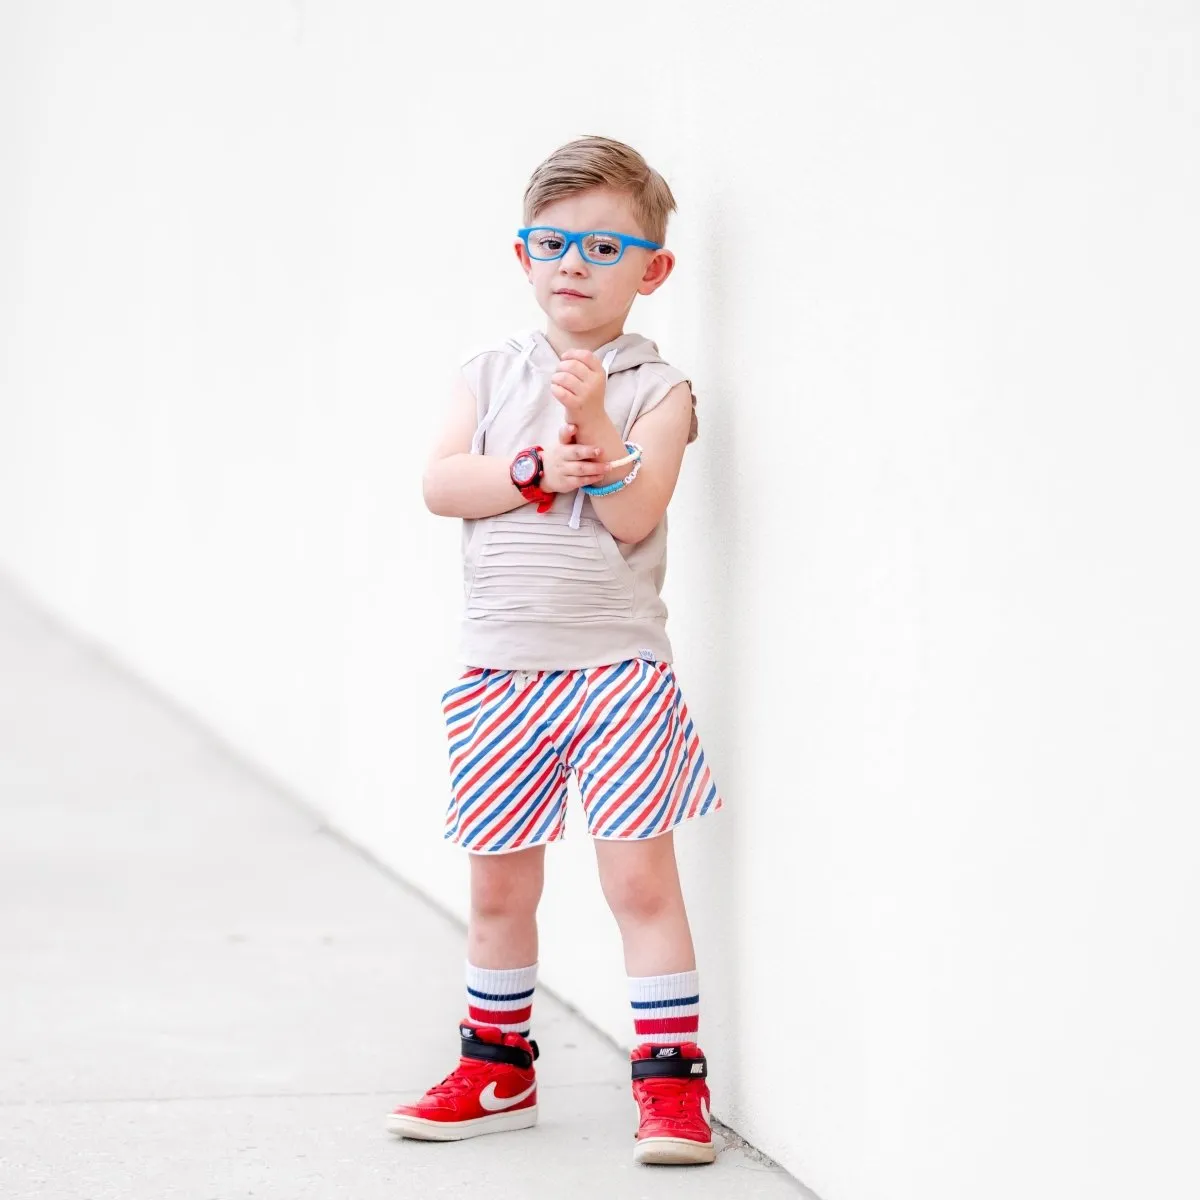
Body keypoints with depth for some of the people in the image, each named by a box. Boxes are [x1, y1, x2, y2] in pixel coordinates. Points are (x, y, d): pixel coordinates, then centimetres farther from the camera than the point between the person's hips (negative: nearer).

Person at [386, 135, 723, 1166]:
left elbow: (633, 514, -14)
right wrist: (536, 469, -16)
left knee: (641, 878, -5)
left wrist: (596, 426, -27)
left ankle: (672, 1080, 3)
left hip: (617, 666, -4)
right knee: (499, 887, 12)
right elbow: (441, 484, -4)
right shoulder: (492, 374, 9)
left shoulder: (656, 388, -2)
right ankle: (497, 1069, 26)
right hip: (501, 669, 4)